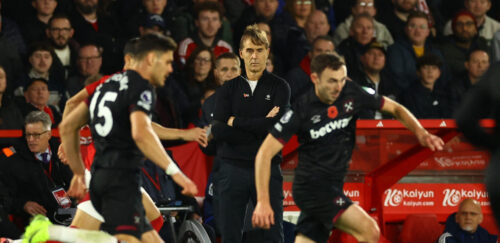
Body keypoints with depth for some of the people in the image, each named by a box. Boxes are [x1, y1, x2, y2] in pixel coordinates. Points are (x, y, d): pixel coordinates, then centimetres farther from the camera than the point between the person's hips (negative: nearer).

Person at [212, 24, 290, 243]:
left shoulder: (279, 87, 5)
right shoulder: (228, 89, 9)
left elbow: (277, 126, -11)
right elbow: (218, 131, -5)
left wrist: (236, 121, -5)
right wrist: (260, 128, -9)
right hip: (232, 169, 1)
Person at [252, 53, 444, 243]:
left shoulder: (352, 93, -2)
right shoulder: (301, 110, -14)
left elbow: (394, 108, 11)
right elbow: (265, 153, -14)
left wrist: (420, 133, -8)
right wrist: (263, 201, -22)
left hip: (334, 185, 6)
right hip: (311, 184, -6)